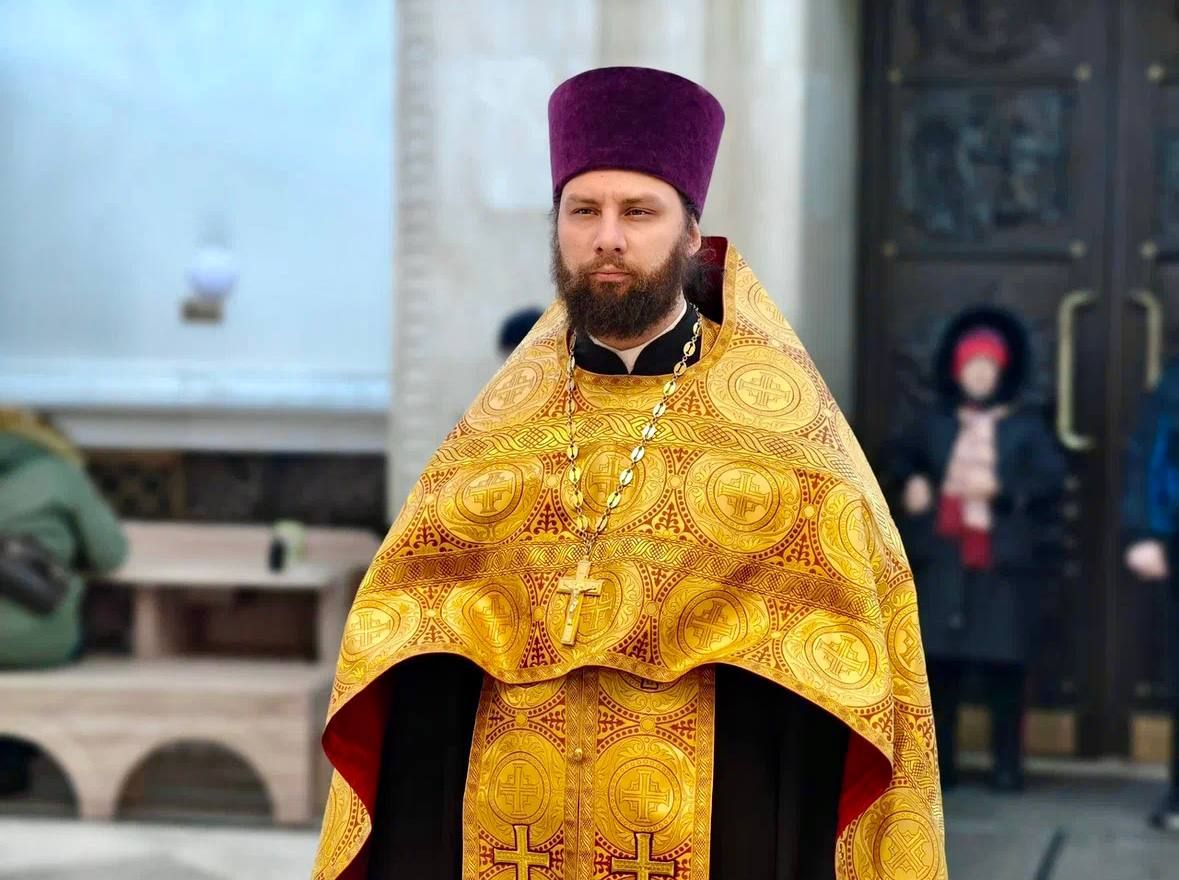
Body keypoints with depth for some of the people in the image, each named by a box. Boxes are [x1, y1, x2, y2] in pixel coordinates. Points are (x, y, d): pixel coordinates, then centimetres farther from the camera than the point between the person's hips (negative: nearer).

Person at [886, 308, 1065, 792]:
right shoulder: (933, 421, 11)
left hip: (1004, 559, -2)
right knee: (939, 658, 2)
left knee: (1003, 662, -2)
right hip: (943, 557, 2)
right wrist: (910, 482, 6)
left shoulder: (1026, 424, 3)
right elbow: (900, 458, 26)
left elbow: (1052, 478, -5)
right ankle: (939, 764, 11)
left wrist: (1002, 489, -16)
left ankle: (1007, 765, 7)